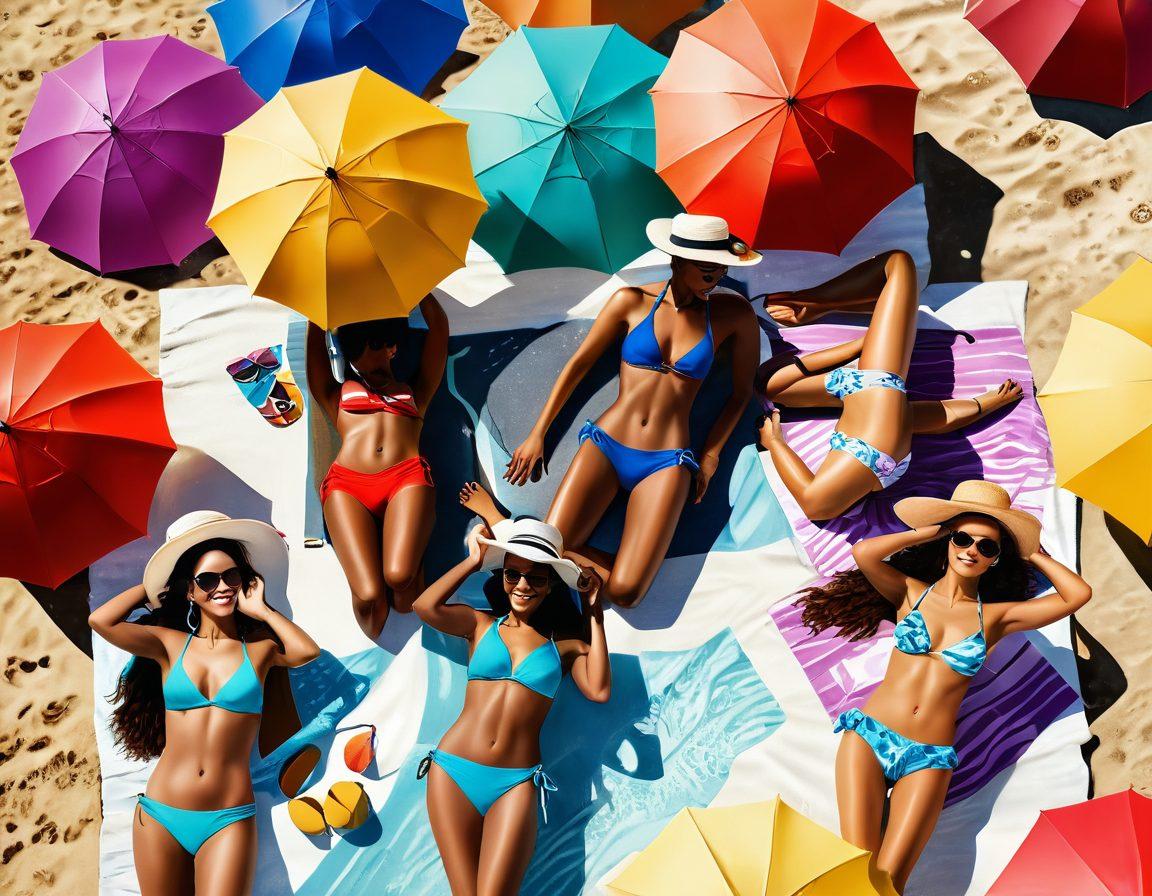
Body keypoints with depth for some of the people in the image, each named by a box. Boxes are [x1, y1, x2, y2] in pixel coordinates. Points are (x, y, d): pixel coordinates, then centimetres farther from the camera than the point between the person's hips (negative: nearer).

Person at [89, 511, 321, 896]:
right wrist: (153, 585, 5)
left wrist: (260, 609, -5)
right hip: (160, 817, 2)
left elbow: (307, 650, -18)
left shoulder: (258, 647, 2)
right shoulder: (169, 644, 4)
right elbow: (101, 621, -10)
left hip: (228, 821, -2)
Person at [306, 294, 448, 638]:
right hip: (347, 484, 0)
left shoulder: (414, 391, 31)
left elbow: (438, 322, 29)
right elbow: (315, 331, 27)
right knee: (369, 594, -25)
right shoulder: (337, 393, 31)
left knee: (399, 577, -30)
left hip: (407, 478, 0)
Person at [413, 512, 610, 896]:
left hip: (516, 783, 0)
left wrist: (593, 611, 2)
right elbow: (425, 607, -6)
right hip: (454, 771, 0)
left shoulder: (565, 642, 12)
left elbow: (599, 690, -4)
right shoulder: (481, 624, 11)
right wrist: (474, 560, 3)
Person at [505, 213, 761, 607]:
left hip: (666, 463, 0)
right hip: (605, 445, 0)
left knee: (625, 591, -18)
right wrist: (537, 435, 8)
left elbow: (741, 393, 12)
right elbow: (578, 364, 8)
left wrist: (710, 456, 3)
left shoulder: (734, 314, 2)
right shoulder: (633, 302, 2)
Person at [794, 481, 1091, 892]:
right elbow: (864, 553, -12)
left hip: (929, 759, 1)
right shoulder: (911, 593, 6)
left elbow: (1078, 594, -1)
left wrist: (1032, 553, 10)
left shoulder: (995, 616, 8)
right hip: (868, 736, -1)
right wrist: (928, 532, 1)